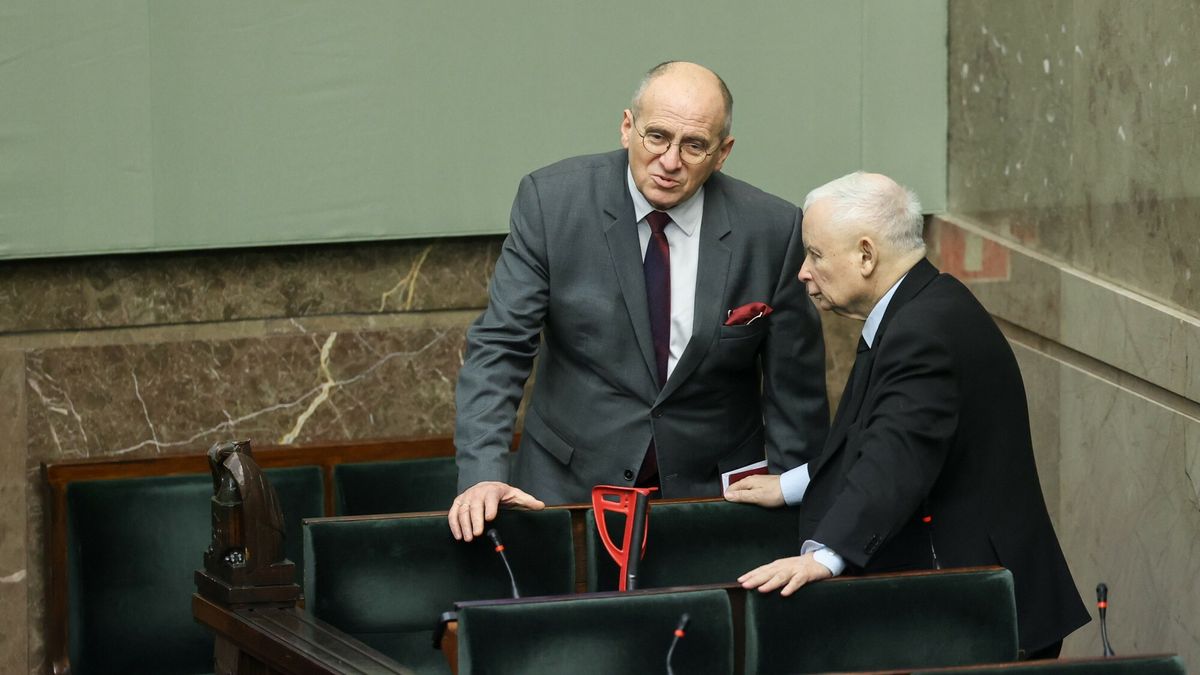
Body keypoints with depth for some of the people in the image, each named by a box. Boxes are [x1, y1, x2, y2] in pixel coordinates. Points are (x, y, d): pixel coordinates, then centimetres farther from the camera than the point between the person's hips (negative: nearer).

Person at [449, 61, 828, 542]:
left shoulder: (773, 230, -5)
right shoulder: (552, 201, -7)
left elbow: (795, 389, 4)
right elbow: (499, 346, -7)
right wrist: (483, 475, -20)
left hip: (711, 496, 0)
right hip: (570, 486, 0)